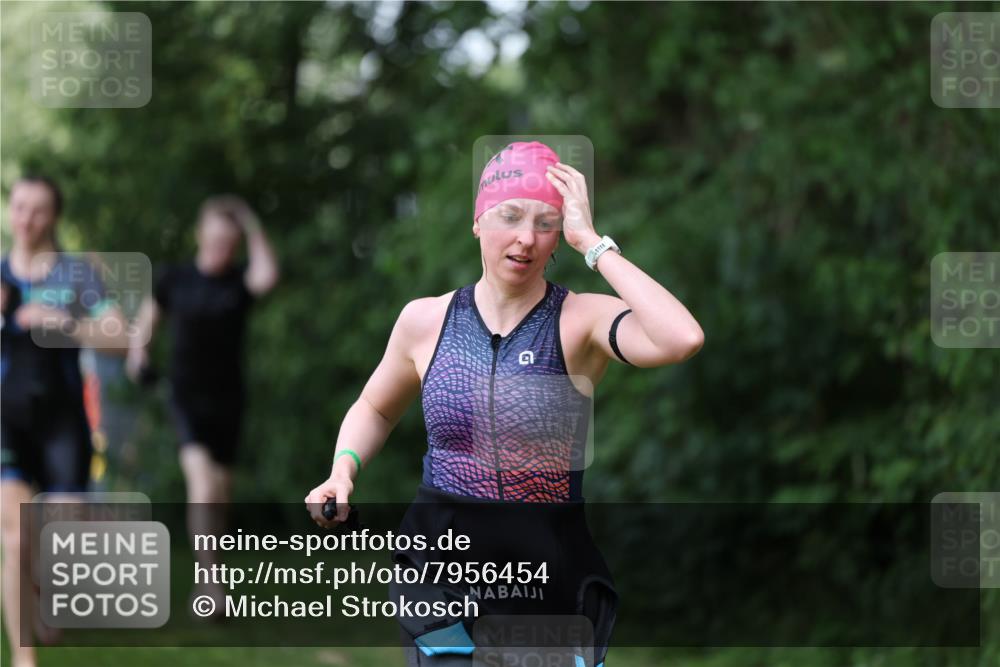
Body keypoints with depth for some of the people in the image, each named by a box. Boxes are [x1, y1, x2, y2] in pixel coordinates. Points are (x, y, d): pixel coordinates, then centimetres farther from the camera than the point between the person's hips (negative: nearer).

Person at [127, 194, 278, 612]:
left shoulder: (239, 280, 0)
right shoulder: (174, 280, 0)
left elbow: (266, 277, -24)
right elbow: (148, 317, 13)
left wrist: (253, 228, -17)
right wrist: (137, 352, -5)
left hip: (227, 396, 2)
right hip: (186, 394, -2)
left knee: (219, 491, 11)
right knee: (200, 475, -24)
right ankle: (208, 575, -26)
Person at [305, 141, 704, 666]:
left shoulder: (581, 320, -9)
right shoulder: (426, 321, 2)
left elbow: (682, 340, -30)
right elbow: (375, 408, 21)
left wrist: (592, 243, -22)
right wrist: (344, 470, 0)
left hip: (554, 577, -1)